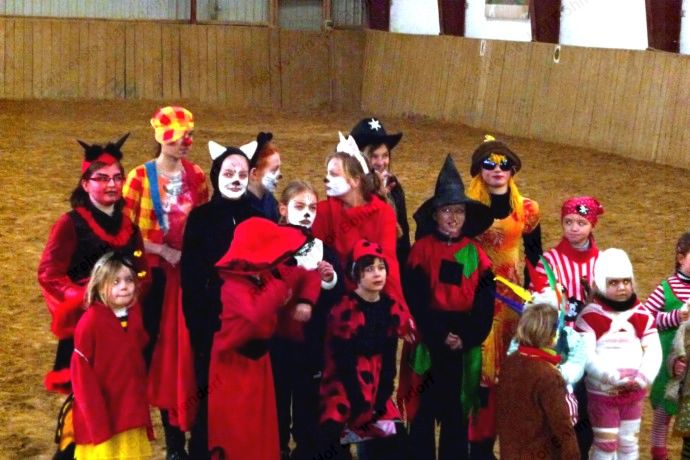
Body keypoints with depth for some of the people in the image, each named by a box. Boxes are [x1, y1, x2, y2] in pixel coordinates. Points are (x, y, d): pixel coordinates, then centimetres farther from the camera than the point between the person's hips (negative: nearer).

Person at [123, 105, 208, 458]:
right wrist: (164, 251, -14)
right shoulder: (140, 177, -7)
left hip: (189, 270, 3)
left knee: (183, 347, 3)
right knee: (150, 344, 1)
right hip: (153, 272, -3)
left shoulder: (196, 176, 6)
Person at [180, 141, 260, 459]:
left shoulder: (257, 219, 8)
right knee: (211, 395, 1)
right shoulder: (200, 218, 0)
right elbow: (189, 276, -4)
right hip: (211, 322, -2)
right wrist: (197, 323, -11)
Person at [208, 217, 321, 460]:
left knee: (263, 426, 18)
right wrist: (281, 284, -37)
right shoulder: (234, 286, -30)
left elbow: (310, 277, 7)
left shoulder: (274, 274, -5)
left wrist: (305, 301, -13)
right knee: (235, 433, 1)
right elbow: (257, 314, -49)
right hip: (234, 363, -8)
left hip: (259, 358, 8)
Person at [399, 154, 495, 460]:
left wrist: (468, 336, -10)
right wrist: (439, 333, -13)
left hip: (465, 342, 3)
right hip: (429, 340, -2)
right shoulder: (422, 249, -2)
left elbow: (485, 299, 2)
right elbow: (415, 298, -7)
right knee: (425, 409, 2)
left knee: (458, 409, 9)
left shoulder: (474, 253, 6)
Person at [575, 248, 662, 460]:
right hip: (601, 392, -4)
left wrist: (643, 377, -19)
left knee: (629, 442, 14)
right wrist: (613, 377, -27)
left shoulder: (642, 315, 1)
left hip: (634, 393, 4)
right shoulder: (590, 316, -13)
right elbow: (585, 355, -19)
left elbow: (654, 350, -1)